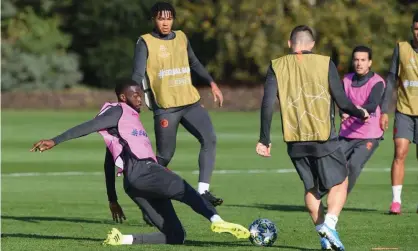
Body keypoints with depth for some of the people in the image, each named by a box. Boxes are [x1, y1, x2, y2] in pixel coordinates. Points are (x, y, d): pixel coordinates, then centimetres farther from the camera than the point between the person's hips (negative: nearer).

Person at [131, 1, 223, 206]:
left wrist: (212, 83, 22)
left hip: (191, 102, 5)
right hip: (165, 107, -5)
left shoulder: (181, 37, 13)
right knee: (165, 155, -2)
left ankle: (202, 191, -16)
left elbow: (194, 64, 28)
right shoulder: (145, 43, -3)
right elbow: (137, 75, -10)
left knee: (209, 139, -15)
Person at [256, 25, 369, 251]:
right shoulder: (325, 64, -3)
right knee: (339, 183, 11)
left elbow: (267, 105, -5)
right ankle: (329, 223, -11)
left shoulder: (277, 67, 2)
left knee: (311, 188, 18)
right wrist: (360, 113, 15)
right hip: (324, 139, -3)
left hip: (295, 142, 3)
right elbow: (342, 102, -5)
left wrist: (264, 140, 0)